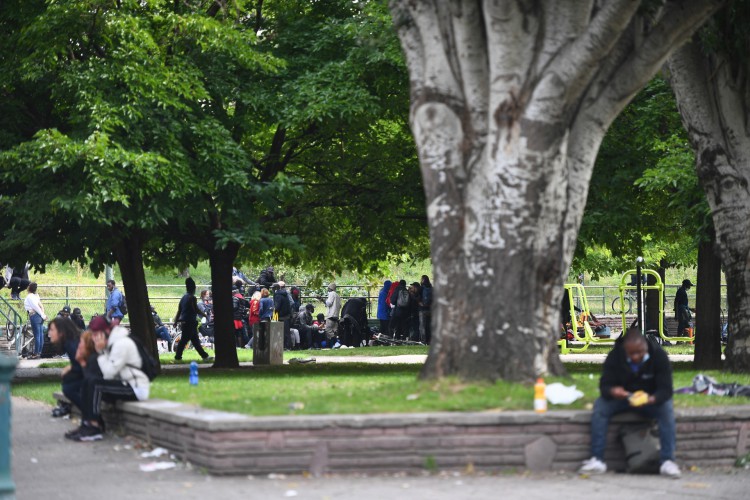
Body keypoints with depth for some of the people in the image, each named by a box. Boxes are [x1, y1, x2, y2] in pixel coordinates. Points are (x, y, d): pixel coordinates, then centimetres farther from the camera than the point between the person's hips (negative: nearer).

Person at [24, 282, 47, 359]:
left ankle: (36, 353, -4)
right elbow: (41, 306, 9)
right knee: (40, 335, 8)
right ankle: (39, 352, 13)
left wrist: (43, 315, -8)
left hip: (34, 316, -8)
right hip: (39, 316, 8)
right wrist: (43, 315, 3)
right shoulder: (36, 295, 14)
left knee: (37, 335, -7)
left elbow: (36, 307, -13)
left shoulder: (29, 296, -9)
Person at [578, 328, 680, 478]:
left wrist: (652, 399, -46)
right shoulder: (614, 357, -15)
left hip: (651, 399, -1)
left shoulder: (658, 355, -18)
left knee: (666, 409, -32)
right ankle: (597, 460, -26)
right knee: (600, 407, -27)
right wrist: (612, 391, -43)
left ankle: (668, 461, -31)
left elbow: (665, 389, -22)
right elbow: (604, 385, -16)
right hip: (622, 398, 1)